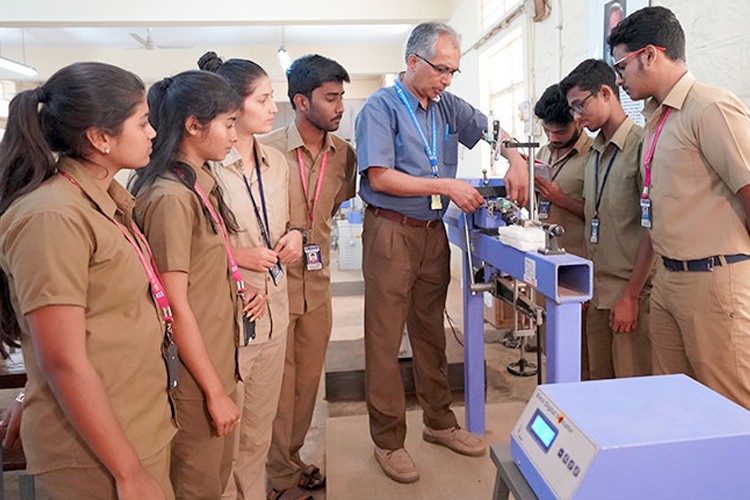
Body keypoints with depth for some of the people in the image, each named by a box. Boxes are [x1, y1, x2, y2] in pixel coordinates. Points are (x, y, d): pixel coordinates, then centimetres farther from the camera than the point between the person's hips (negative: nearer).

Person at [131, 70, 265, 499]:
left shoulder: (203, 184, 7)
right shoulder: (171, 197, -21)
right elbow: (176, 306, -21)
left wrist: (242, 290, -1)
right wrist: (215, 391, -15)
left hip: (221, 359, 8)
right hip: (195, 374, -8)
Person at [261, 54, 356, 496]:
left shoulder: (344, 153, 2)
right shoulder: (268, 150, -13)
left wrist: (312, 238, 4)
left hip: (318, 283, 5)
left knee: (308, 379, 17)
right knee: (278, 382, 8)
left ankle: (290, 458, 38)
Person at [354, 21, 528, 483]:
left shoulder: (448, 106, 10)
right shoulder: (381, 107, -7)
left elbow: (491, 129, 21)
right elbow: (379, 177, -16)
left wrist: (515, 159, 0)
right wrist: (448, 186, -17)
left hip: (433, 233, 6)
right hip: (391, 233, -6)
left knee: (431, 332, 16)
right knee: (386, 338, 1)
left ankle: (440, 422, 31)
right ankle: (388, 440, 14)